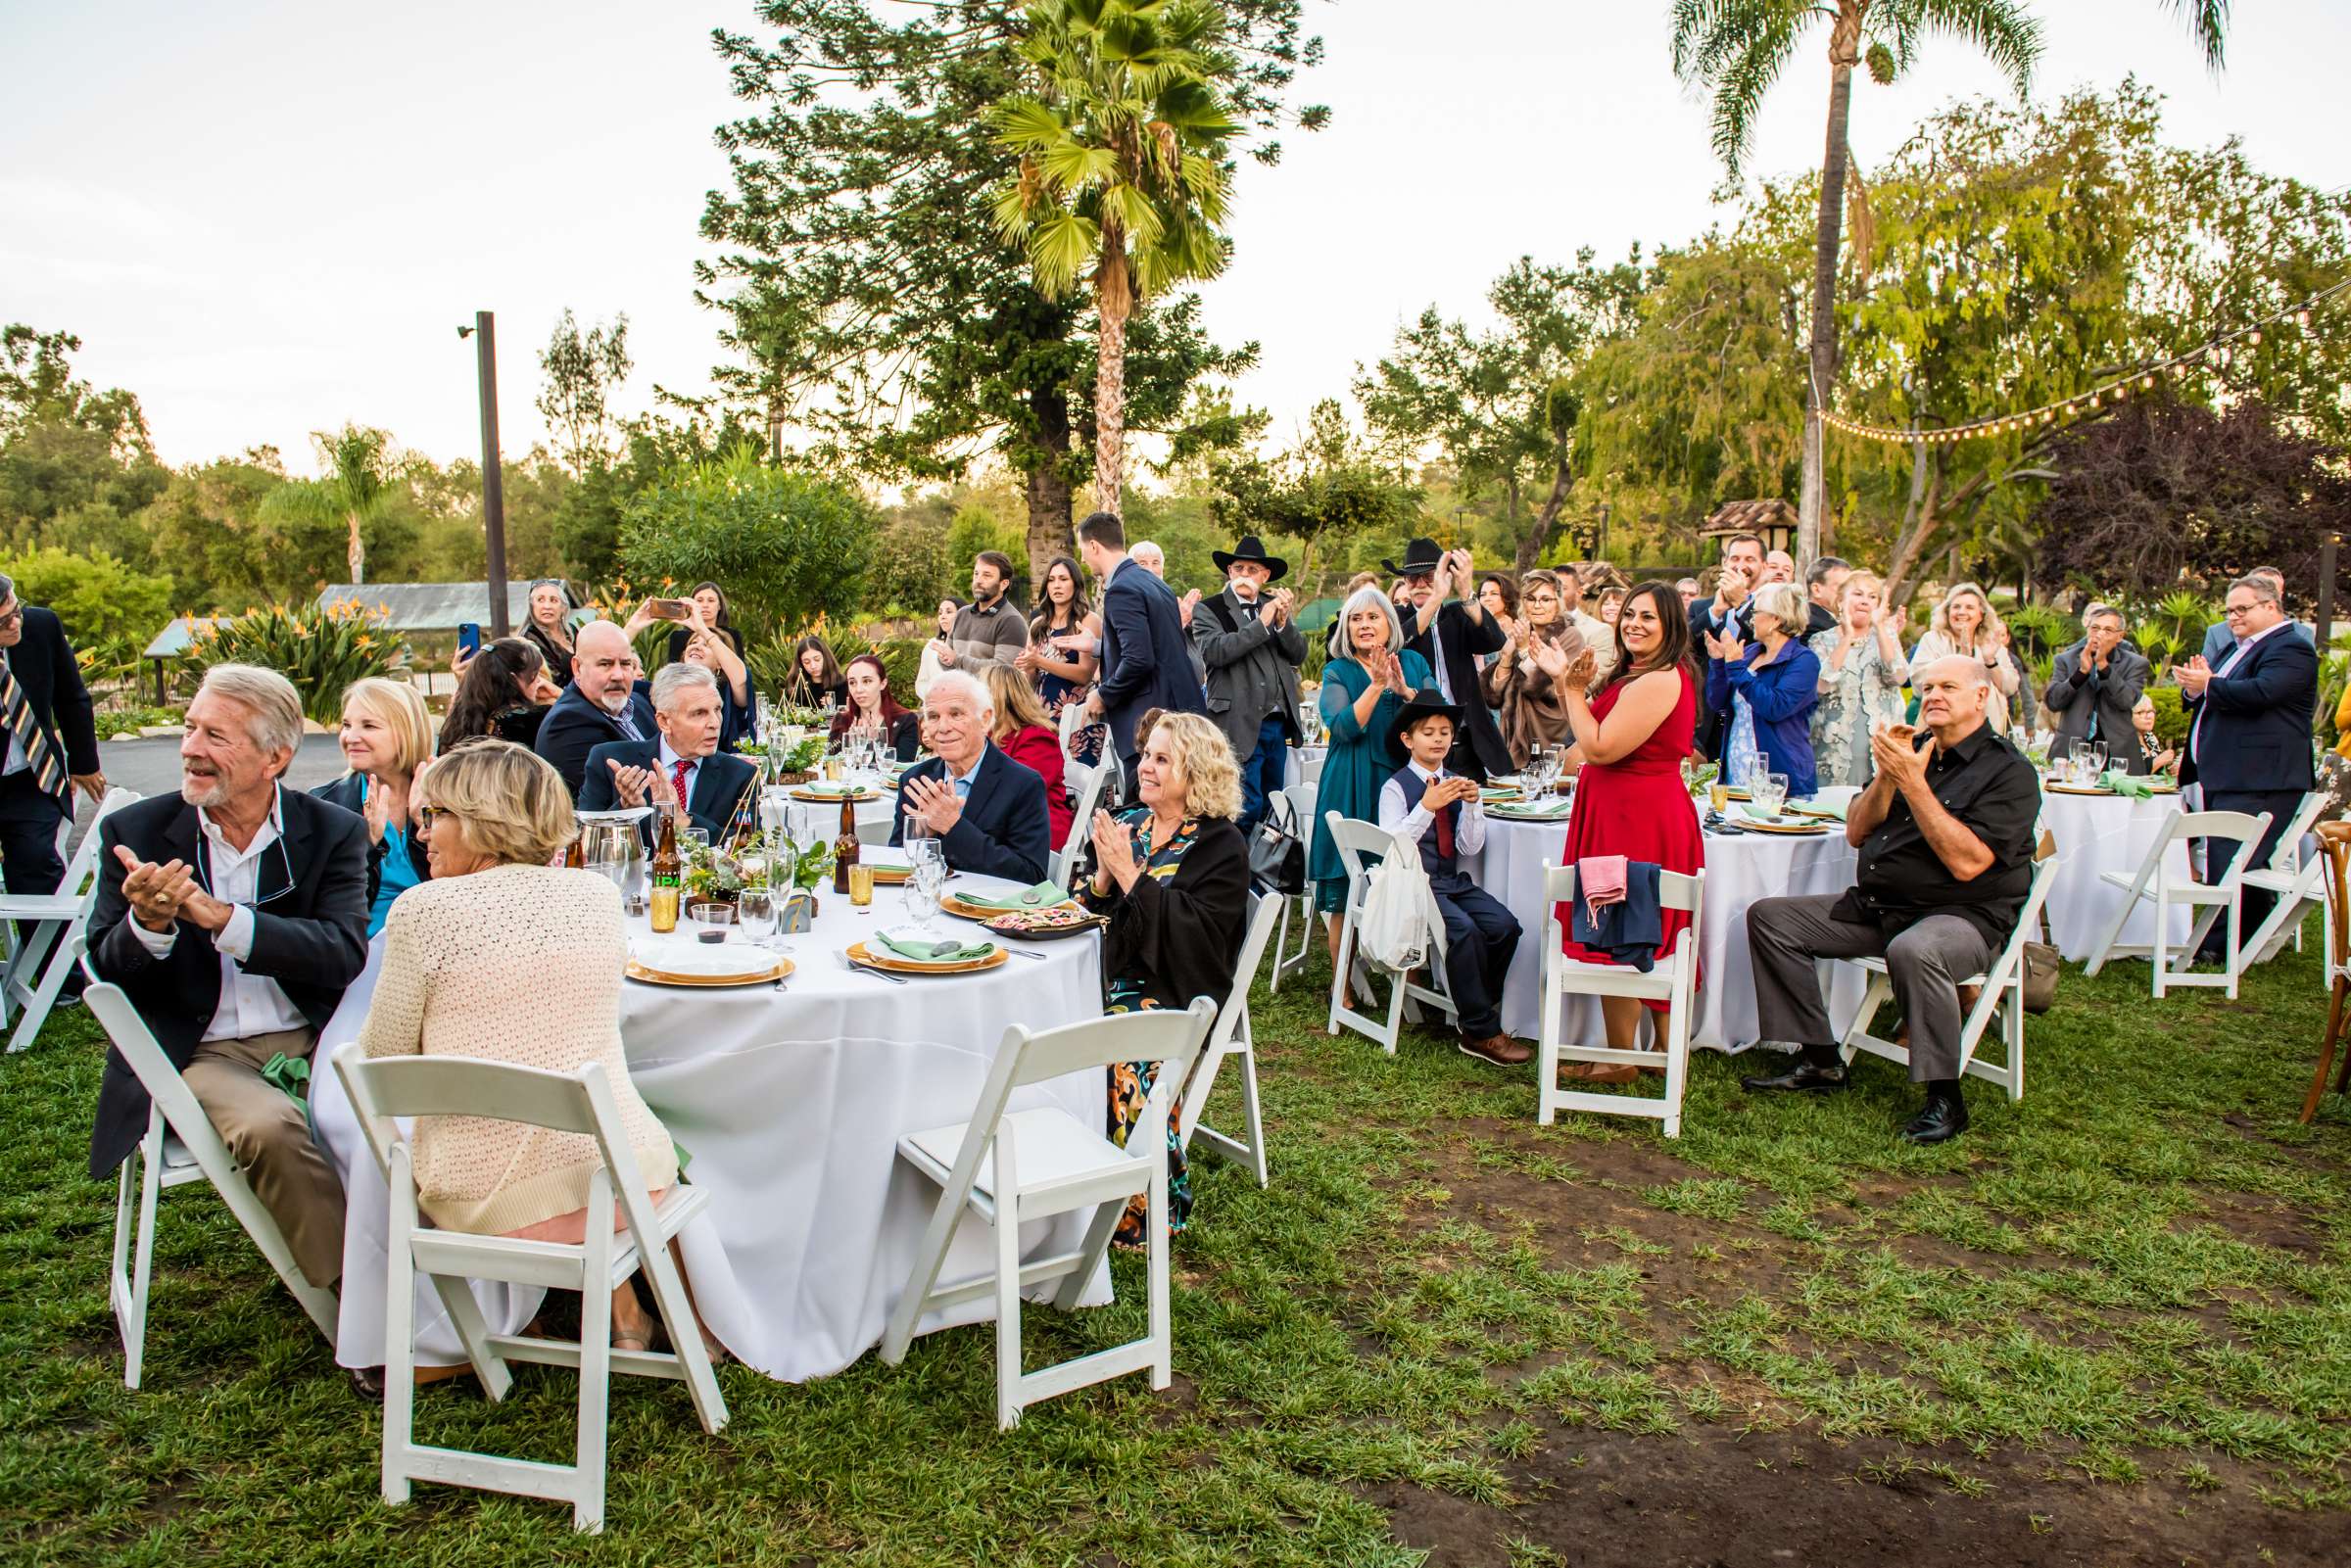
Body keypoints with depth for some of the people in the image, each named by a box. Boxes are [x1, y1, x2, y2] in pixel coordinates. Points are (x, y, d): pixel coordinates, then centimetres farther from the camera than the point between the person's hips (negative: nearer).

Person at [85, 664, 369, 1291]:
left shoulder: (334, 832, 1)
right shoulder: (135, 832, 3)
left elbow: (345, 955, -13)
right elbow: (108, 969, 2)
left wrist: (216, 915, -24)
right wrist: (148, 922, -22)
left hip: (311, 1043, 1)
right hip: (197, 1052, -1)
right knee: (270, 1125, -32)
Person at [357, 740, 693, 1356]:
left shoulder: (424, 911, -10)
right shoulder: (599, 895, 1)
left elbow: (382, 1058, 0)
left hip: (480, 1201, -2)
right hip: (621, 1182, 2)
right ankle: (624, 1313, 39)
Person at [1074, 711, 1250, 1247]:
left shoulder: (1222, 846, -4)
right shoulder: (1128, 824, 15)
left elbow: (1195, 932, -16)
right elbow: (1088, 912, 15)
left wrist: (1131, 875, -17)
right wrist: (1103, 875, -6)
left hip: (1172, 993, -6)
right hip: (1110, 978, 6)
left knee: (1129, 1060, -32)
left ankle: (1142, 1210, -16)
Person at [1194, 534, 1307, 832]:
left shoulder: (1276, 607, 14)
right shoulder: (1208, 610, -1)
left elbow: (1299, 655, 6)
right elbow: (1214, 651, -19)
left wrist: (1283, 622, -12)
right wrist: (1262, 624, -20)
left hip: (1279, 723, 6)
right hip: (1241, 726, -6)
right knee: (1246, 809, -8)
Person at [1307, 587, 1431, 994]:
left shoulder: (1414, 663, 12)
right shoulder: (1338, 672, 4)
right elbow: (1343, 728, -12)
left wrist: (1403, 690, -12)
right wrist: (1376, 685, -20)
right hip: (1354, 792, -2)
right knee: (1346, 891, -2)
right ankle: (1343, 987, 8)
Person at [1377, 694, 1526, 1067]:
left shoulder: (1457, 783, 11)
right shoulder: (1396, 786, -4)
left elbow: (1470, 847, 5)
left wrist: (1471, 805, -11)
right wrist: (1427, 806, -23)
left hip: (1454, 881, 6)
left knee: (1505, 926, -18)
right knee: (1464, 930, -30)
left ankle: (1477, 1005, 4)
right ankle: (1480, 1032, -18)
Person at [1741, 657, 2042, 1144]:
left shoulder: (2010, 771, -8)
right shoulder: (1912, 750, 13)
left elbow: (1966, 862, -22)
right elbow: (1856, 833, 9)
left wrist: (1914, 782, -22)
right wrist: (1887, 775, -7)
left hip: (1964, 916, -8)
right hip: (1876, 904, 8)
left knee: (1912, 951, -40)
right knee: (1769, 917, -2)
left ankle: (1945, 1097, -23)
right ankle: (1819, 1059, 1)